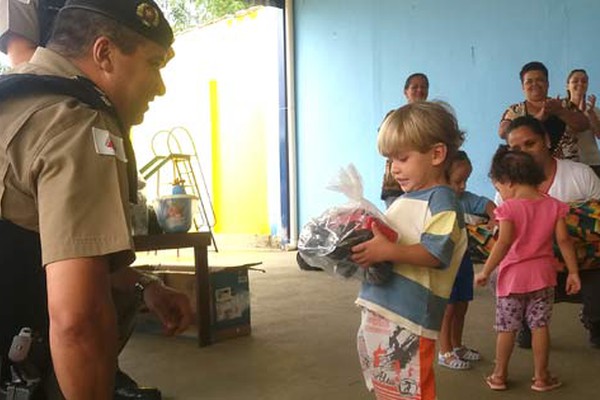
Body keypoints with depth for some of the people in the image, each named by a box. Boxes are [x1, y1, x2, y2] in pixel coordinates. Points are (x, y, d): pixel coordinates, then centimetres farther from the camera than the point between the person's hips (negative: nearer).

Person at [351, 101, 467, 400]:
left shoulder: (442, 201, -10)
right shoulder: (403, 201, 17)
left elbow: (436, 253, -20)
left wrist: (389, 251, -30)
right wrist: (364, 245, 6)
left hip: (408, 319, -9)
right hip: (376, 310, 9)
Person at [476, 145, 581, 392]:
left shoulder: (508, 208, -14)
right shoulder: (553, 205, -1)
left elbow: (504, 243, -21)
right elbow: (563, 240, -3)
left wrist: (485, 272, -15)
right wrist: (573, 272, 2)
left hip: (512, 276, -3)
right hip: (543, 274, 3)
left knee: (506, 328, 7)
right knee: (540, 326, 9)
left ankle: (499, 375, 16)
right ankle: (541, 377, 15)